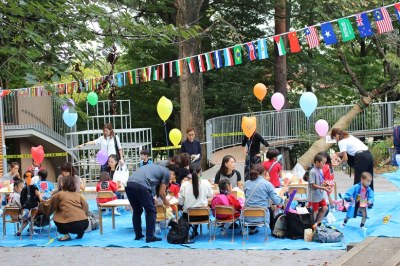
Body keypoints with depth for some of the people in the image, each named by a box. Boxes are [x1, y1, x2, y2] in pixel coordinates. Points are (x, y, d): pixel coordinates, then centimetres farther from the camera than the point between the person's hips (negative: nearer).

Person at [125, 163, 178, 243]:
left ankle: (138, 235, 27)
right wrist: (165, 202, 33)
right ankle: (150, 237, 7)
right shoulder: (167, 173, 13)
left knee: (137, 211, 22)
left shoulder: (156, 167, 34)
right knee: (151, 211, 8)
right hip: (141, 186, -7)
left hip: (128, 184, 7)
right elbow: (161, 192, 14)